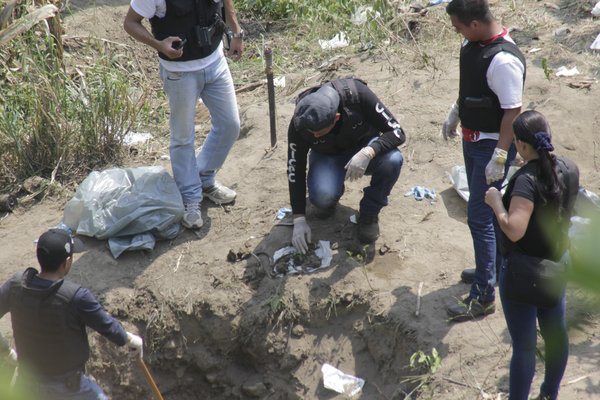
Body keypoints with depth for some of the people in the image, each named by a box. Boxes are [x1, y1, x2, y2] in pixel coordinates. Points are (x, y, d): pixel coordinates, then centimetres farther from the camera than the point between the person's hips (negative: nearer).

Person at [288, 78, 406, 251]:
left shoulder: (357, 94, -33)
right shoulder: (299, 124, -28)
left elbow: (397, 133, -26)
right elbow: (295, 170, -18)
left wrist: (368, 153, -44)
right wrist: (299, 220, -20)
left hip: (364, 149, 1)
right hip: (328, 157, 0)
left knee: (393, 160, -33)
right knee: (322, 196, -33)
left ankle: (369, 214, -8)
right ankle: (329, 199, 6)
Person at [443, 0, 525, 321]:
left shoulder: (504, 60, -29)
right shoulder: (473, 44, -1)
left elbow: (513, 111, -26)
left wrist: (499, 157, -25)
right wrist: (454, 114, 23)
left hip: (491, 145, -9)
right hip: (472, 138, 9)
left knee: (479, 217, -5)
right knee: (485, 208, 22)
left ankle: (483, 297, 4)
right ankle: (493, 266, 42)